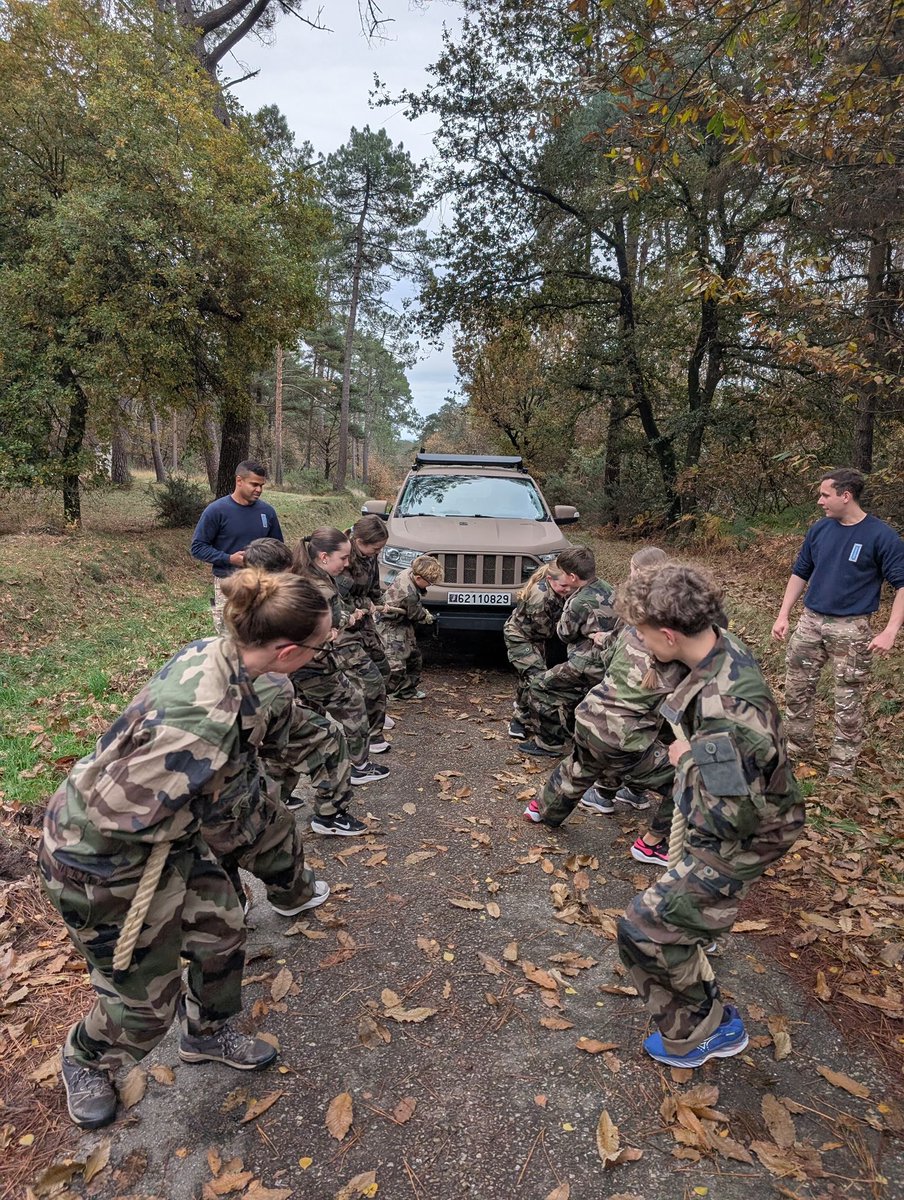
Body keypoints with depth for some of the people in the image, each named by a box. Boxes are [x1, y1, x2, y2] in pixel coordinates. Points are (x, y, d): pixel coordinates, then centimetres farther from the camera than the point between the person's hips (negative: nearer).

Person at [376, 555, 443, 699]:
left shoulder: (408, 571, -7)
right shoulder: (410, 594, -32)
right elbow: (416, 615, -13)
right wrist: (427, 617, 7)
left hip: (403, 623, 10)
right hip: (391, 626, -10)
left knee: (414, 658, 15)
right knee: (396, 665, -14)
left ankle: (407, 691, 26)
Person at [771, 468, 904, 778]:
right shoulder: (819, 530, 3)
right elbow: (800, 574, 12)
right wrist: (783, 615, 5)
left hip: (851, 629, -4)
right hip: (810, 621, 5)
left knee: (848, 700, 6)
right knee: (797, 687, 13)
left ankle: (841, 768, 20)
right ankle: (797, 745, 33)